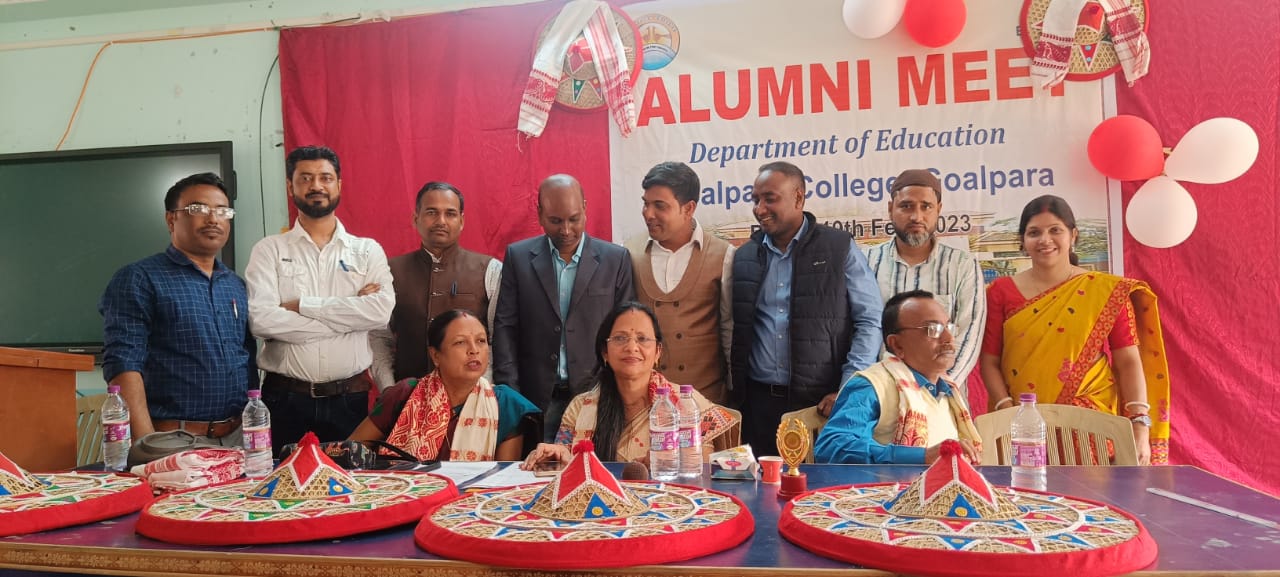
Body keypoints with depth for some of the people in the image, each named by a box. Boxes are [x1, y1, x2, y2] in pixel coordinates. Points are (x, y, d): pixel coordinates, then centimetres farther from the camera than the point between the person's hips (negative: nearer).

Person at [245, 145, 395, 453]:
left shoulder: (367, 251, 6)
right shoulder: (269, 250, 3)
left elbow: (381, 310, -12)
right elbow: (260, 319, -12)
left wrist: (301, 304, -11)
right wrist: (349, 314, -11)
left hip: (350, 398, 1)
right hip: (286, 399, -1)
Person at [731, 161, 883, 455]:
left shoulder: (840, 248, 1)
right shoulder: (744, 256, 10)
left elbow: (870, 321, -1)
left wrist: (849, 391, -9)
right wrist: (735, 388, 4)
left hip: (822, 401, -2)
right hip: (759, 400, 3)